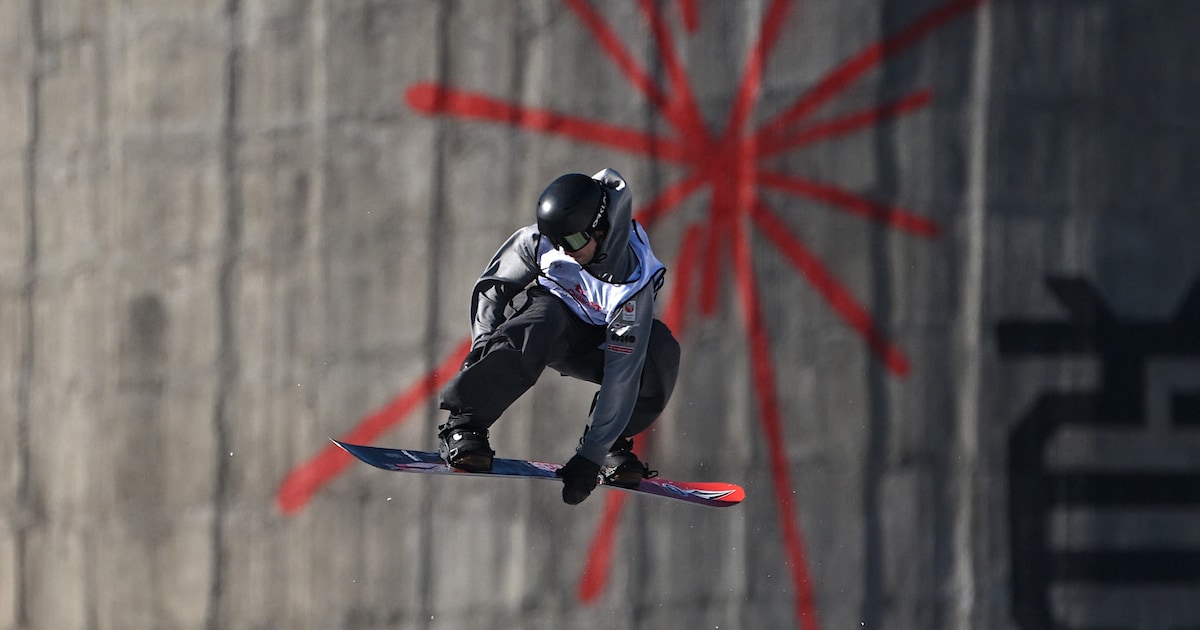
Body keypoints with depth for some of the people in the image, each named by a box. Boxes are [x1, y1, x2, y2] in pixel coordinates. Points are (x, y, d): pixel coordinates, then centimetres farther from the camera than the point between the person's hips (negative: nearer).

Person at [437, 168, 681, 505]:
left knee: (661, 353, -31)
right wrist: (485, 344, -25)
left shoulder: (632, 283, -33)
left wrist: (591, 456, -39)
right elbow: (491, 287, -7)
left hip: (595, 342, 0)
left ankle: (611, 446, -9)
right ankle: (462, 426, -35)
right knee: (543, 320, -38)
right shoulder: (537, 242, -25)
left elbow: (622, 375, -35)